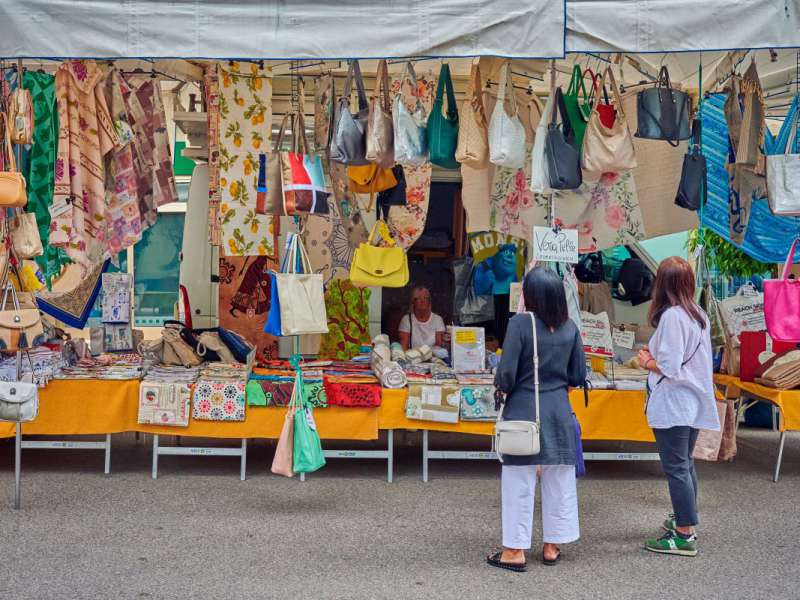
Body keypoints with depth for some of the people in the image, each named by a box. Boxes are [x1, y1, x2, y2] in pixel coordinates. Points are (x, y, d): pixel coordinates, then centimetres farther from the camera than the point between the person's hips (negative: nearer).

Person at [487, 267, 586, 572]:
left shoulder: (520, 323, -14)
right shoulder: (570, 328, 0)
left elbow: (506, 375, -15)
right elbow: (578, 377, 4)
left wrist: (501, 386, 6)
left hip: (524, 412, -4)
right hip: (559, 412, 4)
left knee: (519, 483, 5)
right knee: (560, 482, 14)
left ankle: (515, 551, 12)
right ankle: (552, 546, 24)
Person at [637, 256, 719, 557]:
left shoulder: (671, 316, -18)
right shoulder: (699, 315, 8)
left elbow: (669, 368, -21)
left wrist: (647, 363, -3)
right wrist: (656, 354, 11)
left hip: (672, 404, -9)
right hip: (694, 402, 9)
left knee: (676, 468, -3)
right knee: (685, 464, 21)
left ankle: (684, 536, 2)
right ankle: (685, 519, 34)